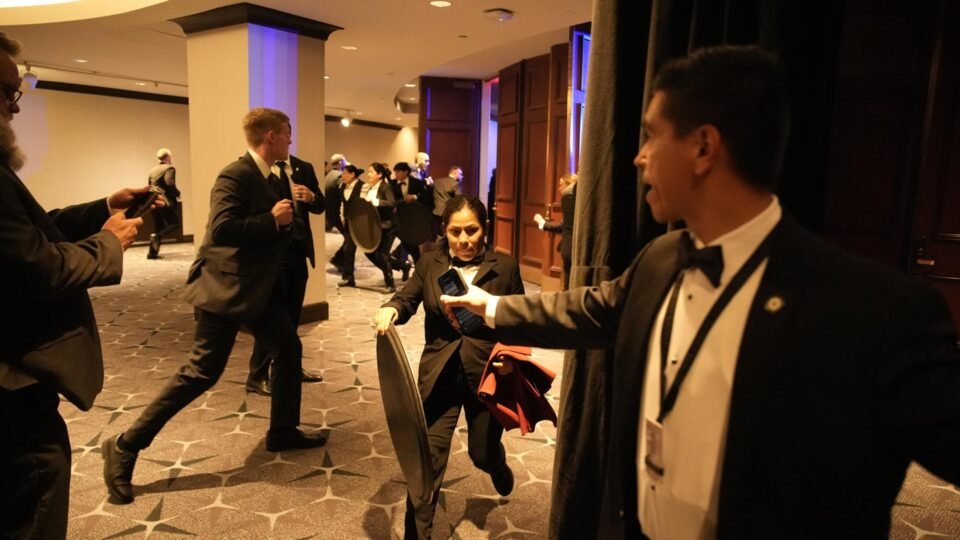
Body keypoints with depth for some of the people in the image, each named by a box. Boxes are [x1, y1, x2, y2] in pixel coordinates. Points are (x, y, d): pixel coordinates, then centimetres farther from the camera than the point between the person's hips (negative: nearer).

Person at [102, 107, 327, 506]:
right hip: (225, 288, -10)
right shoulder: (236, 175, -17)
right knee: (202, 371, -6)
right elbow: (222, 230, -29)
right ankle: (126, 446, 8)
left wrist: (286, 218, 1)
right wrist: (272, 219, -23)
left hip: (259, 287, 10)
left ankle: (283, 431, 27)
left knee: (289, 349, 12)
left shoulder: (273, 177, 12)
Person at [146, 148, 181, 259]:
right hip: (165, 201, -8)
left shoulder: (152, 170, 19)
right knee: (175, 223, 2)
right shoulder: (169, 168, -6)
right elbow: (169, 183, -21)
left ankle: (152, 252, 10)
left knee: (158, 227, 13)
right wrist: (177, 194, -7)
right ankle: (157, 236, -19)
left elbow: (149, 186, 17)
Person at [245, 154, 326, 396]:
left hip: (298, 249, 6)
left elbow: (320, 205, 9)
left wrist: (311, 197, -11)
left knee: (292, 313, 15)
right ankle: (257, 375, 12)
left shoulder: (304, 168, 10)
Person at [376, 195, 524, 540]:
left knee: (482, 452, 18)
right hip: (439, 377, 1)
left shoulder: (505, 267, -6)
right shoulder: (429, 263, -1)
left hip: (487, 376, 0)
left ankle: (498, 467, 57)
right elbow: (408, 298, -2)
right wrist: (391, 309, -25)